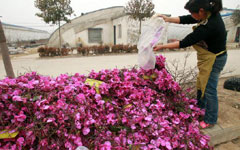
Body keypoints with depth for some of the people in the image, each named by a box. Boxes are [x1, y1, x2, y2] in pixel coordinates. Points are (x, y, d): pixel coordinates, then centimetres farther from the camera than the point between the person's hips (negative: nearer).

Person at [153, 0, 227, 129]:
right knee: (201, 83, 24)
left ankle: (210, 120, 26)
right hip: (207, 57, 9)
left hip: (213, 60, -9)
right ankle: (200, 105, 49)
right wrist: (168, 19, -4)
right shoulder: (211, 13, -7)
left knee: (209, 89, 5)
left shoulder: (208, 26, -33)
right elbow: (186, 19, 1)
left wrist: (163, 46, -22)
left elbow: (185, 43, -29)